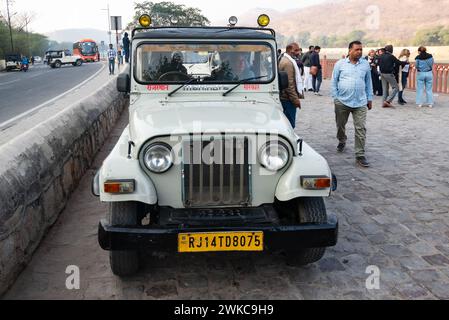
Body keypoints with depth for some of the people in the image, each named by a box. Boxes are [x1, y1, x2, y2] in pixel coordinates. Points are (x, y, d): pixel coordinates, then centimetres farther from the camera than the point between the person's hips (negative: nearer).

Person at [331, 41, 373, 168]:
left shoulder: (366, 64, 6)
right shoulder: (340, 64, 0)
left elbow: (368, 82, 12)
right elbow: (334, 81, 3)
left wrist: (369, 99, 10)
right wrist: (335, 98, -2)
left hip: (360, 102, 1)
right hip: (342, 101, 0)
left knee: (361, 129, -5)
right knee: (340, 125, 17)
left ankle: (360, 155, -1)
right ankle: (342, 141, 46)